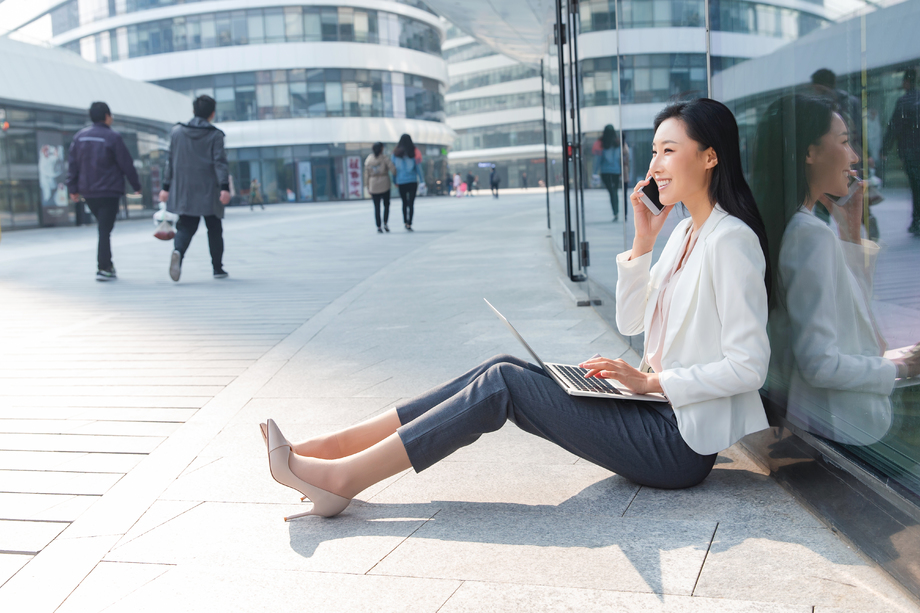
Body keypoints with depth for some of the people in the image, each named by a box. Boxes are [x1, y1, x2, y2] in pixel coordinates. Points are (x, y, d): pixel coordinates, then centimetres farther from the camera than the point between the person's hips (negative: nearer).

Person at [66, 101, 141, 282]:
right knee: (105, 230, -4)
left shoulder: (79, 137, 7)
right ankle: (104, 268, -7)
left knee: (103, 227, 19)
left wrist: (73, 188, 12)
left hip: (88, 192, 5)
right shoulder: (113, 137, -9)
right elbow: (127, 164, -7)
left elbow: (72, 164, 7)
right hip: (109, 191, -5)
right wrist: (136, 185, 3)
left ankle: (106, 264, 20)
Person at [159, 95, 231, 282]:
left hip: (184, 191, 2)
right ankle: (218, 268, 14)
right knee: (214, 230, 10)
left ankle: (178, 252, -26)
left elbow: (170, 161, 8)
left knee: (185, 227, 5)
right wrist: (225, 187, -18)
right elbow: (220, 162, -13)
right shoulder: (215, 135, -4)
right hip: (208, 191, -2)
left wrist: (166, 187, 11)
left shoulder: (177, 131, 6)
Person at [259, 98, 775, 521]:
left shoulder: (730, 240, -15)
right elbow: (630, 321, 13)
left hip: (680, 444, -8)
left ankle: (343, 478, -14)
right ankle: (325, 449, -6)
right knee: (504, 371, -5)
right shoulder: (685, 233, 14)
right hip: (658, 413, 8)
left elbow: (749, 365, -20)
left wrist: (651, 381, -17)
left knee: (505, 383, -17)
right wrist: (643, 240, 2)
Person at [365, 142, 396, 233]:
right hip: (384, 184, -2)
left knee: (377, 207, 7)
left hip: (373, 186, 2)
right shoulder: (385, 157, -5)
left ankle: (378, 227, 3)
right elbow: (393, 169, -15)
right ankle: (385, 224, 0)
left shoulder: (368, 160, 5)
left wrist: (368, 188, 11)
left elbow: (366, 175, 5)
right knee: (386, 205, 14)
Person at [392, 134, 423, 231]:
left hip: (401, 182, 2)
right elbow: (418, 167, -3)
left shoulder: (396, 153, 0)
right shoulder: (414, 153, -4)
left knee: (404, 203, 16)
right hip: (412, 181, -2)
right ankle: (409, 224, -12)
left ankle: (405, 222, 18)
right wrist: (422, 180, 0)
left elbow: (393, 167, 1)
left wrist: (395, 181, 6)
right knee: (411, 203, -2)